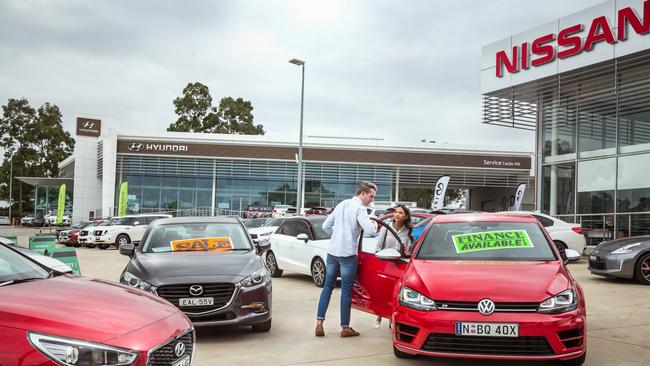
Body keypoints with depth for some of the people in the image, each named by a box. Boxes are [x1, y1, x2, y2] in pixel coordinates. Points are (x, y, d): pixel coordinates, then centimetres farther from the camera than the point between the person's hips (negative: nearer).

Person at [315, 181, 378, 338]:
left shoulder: (342, 204, 14)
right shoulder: (360, 208, -10)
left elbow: (326, 226, 17)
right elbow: (370, 230, -22)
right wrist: (375, 226, -1)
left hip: (332, 251, 7)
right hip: (347, 254, -7)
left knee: (328, 286, 12)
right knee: (346, 290, 0)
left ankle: (319, 323, 7)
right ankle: (345, 328, 6)